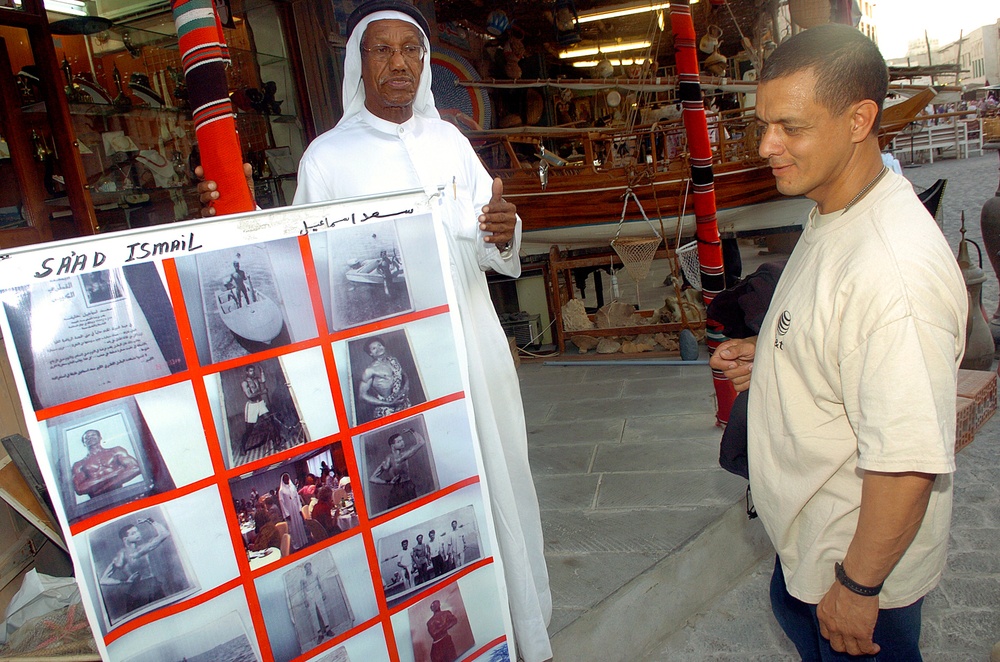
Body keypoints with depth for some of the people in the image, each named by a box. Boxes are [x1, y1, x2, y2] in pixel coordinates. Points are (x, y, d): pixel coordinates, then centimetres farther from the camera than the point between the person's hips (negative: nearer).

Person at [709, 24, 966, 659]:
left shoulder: (894, 267, -35)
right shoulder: (832, 215, -1)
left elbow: (909, 461, -32)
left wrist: (858, 586, -22)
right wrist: (768, 355, 1)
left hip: (861, 551, -9)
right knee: (794, 609, 30)